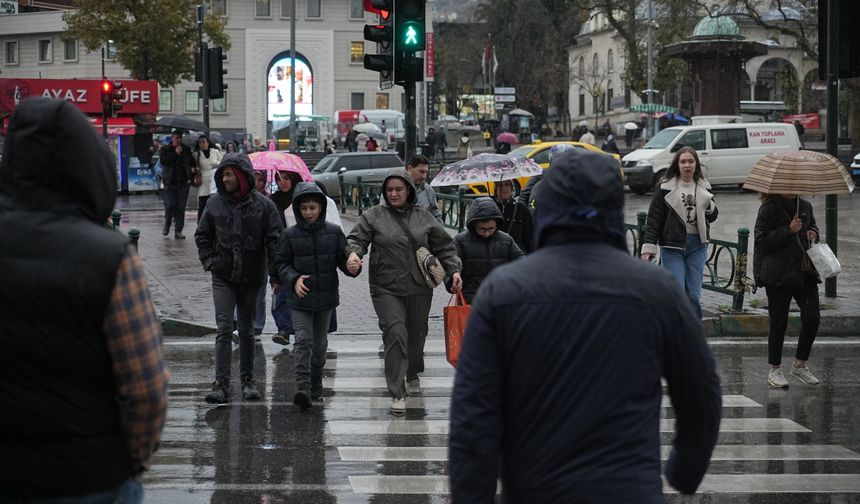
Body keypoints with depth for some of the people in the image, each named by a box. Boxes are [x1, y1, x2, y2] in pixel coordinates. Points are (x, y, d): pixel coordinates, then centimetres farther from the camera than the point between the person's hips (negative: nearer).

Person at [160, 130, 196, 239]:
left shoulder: (186, 149, 12)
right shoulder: (165, 149, 4)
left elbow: (192, 162, 19)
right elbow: (163, 160, -13)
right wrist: (175, 153, -14)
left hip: (183, 182, 2)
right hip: (170, 182, -2)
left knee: (181, 207, 0)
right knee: (169, 205, -6)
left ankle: (178, 231, 2)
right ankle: (167, 225, 21)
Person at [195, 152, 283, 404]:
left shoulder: (262, 205, -3)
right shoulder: (215, 203, 2)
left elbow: (275, 240, -3)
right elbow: (202, 236, 14)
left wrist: (275, 274, -8)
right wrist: (209, 261, 1)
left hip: (251, 278, 0)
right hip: (223, 278, 0)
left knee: (247, 330, 11)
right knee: (224, 329, -7)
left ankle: (247, 378, 23)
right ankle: (221, 383, -8)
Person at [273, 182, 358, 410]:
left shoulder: (333, 232, 0)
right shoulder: (290, 235, -3)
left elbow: (343, 259, 4)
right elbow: (281, 263, 2)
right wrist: (294, 279, -15)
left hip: (326, 297, 2)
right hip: (300, 298, -2)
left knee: (320, 343, 14)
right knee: (303, 341, -13)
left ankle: (315, 384, 30)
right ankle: (302, 387, -19)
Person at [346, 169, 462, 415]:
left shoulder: (423, 217, 8)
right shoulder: (374, 216, 1)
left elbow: (444, 246, 13)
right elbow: (357, 238, -4)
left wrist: (454, 270, 3)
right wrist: (353, 253, -26)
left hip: (419, 289, 3)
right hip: (386, 289, -3)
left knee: (417, 335, 15)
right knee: (395, 334, -16)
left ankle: (413, 375, 44)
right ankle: (397, 394, -14)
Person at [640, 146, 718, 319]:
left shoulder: (703, 187, 8)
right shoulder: (666, 187, -3)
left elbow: (713, 216, 14)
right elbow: (654, 219, -2)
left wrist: (709, 205, -8)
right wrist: (649, 246, -9)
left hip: (697, 246, 3)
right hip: (673, 246, -3)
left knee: (693, 294, 4)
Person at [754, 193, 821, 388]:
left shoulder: (805, 206, 9)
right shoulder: (769, 209, -9)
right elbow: (761, 242, -14)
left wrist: (813, 233, 5)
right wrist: (788, 230, -20)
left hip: (805, 271, 6)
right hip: (778, 275, -6)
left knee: (812, 318, -1)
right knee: (779, 323, 1)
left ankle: (800, 365, 16)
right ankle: (775, 370, 14)